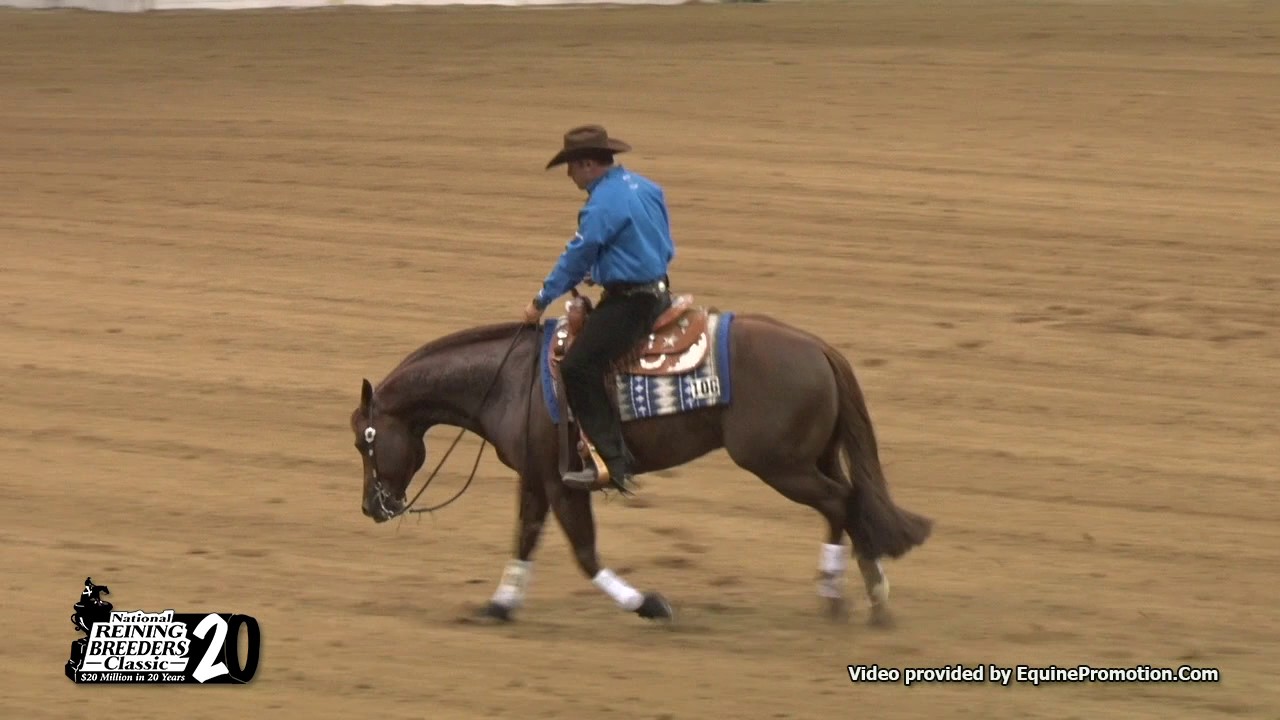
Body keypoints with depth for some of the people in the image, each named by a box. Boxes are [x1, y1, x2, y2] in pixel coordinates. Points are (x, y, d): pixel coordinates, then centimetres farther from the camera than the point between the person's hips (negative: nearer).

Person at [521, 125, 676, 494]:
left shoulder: (603, 205, -18)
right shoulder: (646, 187, 11)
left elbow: (575, 259, -12)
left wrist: (540, 302, -1)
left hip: (629, 300, -11)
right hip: (658, 292, 11)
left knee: (579, 366, -17)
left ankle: (612, 461, -23)